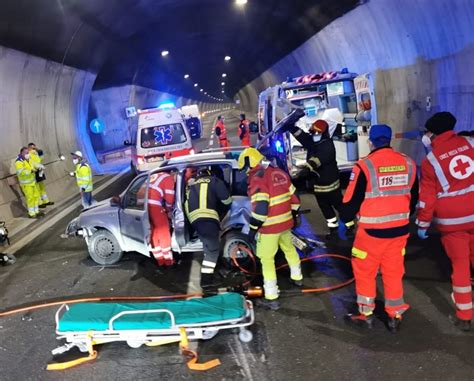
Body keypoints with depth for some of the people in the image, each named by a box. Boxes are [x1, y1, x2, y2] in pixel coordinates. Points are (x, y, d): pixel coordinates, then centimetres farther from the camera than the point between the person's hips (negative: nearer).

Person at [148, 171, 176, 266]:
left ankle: (160, 260, 23)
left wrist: (164, 209, 35)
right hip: (153, 204, -7)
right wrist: (169, 212, 21)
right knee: (163, 231, 7)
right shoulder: (169, 178, 8)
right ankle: (168, 260, 14)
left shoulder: (154, 176, 31)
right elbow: (169, 198, 4)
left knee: (152, 233, 16)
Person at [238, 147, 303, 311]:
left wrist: (253, 229, -15)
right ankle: (297, 277, 50)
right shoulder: (279, 173, 6)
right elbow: (294, 197, 12)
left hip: (269, 227, -8)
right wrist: (294, 216, 26)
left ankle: (271, 298, 6)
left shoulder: (257, 179, -18)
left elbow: (260, 208, -24)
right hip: (286, 222, 8)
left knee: (267, 260, 3)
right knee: (289, 249, 29)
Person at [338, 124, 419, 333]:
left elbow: (352, 199, -11)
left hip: (372, 230, -5)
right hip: (400, 229, 5)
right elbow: (413, 197, 12)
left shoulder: (364, 165, -16)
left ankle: (366, 314, 22)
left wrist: (344, 221, 5)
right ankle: (395, 316, 25)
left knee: (364, 271, 12)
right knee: (394, 271, 17)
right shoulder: (408, 163, 1)